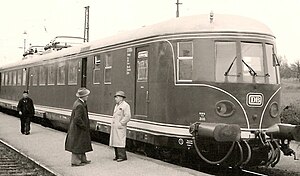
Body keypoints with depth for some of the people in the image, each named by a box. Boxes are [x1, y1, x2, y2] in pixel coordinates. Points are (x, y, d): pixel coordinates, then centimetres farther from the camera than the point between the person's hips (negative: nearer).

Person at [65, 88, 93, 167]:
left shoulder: (77, 102, 5)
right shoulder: (79, 105, -25)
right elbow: (77, 119, -29)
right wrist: (84, 126, -18)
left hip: (77, 128, 10)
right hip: (78, 128, -10)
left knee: (82, 144, 19)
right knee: (77, 145, 2)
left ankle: (83, 159, 29)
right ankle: (75, 161, 12)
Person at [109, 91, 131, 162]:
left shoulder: (125, 105, -10)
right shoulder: (117, 105, 18)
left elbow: (128, 116, -16)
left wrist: (121, 123, -17)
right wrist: (113, 123, 15)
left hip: (120, 127, -9)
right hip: (114, 127, 9)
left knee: (120, 141, -9)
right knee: (115, 141, 10)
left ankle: (122, 156, -4)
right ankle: (117, 156, 17)